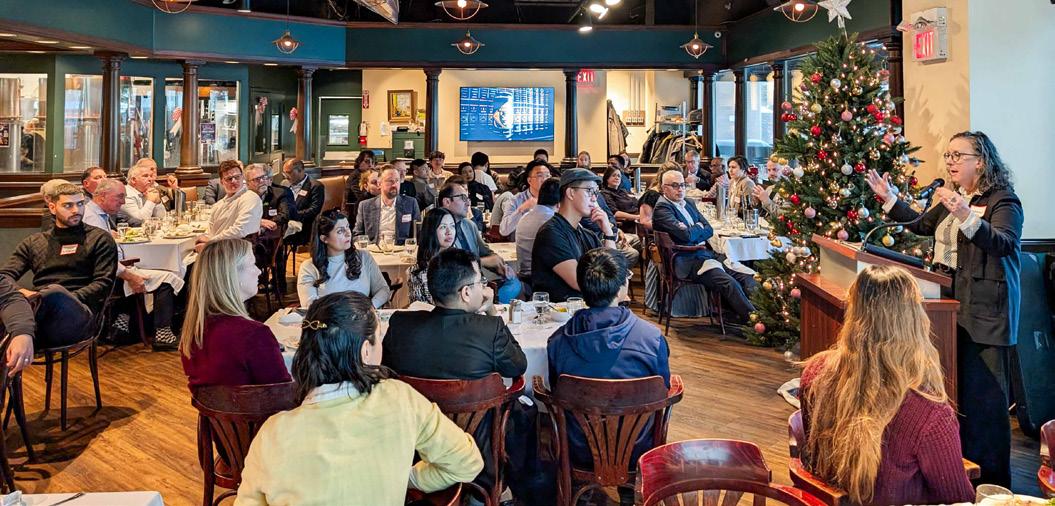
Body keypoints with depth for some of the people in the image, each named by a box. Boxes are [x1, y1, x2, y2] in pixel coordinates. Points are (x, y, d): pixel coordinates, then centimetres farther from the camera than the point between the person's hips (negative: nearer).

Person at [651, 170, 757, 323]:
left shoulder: (688, 203, 19)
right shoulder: (662, 208, -8)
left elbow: (709, 230, 13)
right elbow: (686, 234, -20)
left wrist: (693, 231, -8)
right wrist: (699, 227, 2)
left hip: (706, 253, 9)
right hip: (688, 261, -9)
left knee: (747, 278, -9)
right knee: (730, 283, -26)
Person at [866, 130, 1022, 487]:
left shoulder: (1003, 200, -10)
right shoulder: (953, 198, 15)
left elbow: (1005, 243, -26)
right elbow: (923, 225, 31)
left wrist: (967, 216, -41)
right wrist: (889, 198, 23)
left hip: (985, 313, -8)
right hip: (951, 304, 8)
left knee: (983, 391, -6)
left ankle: (992, 479, 5)